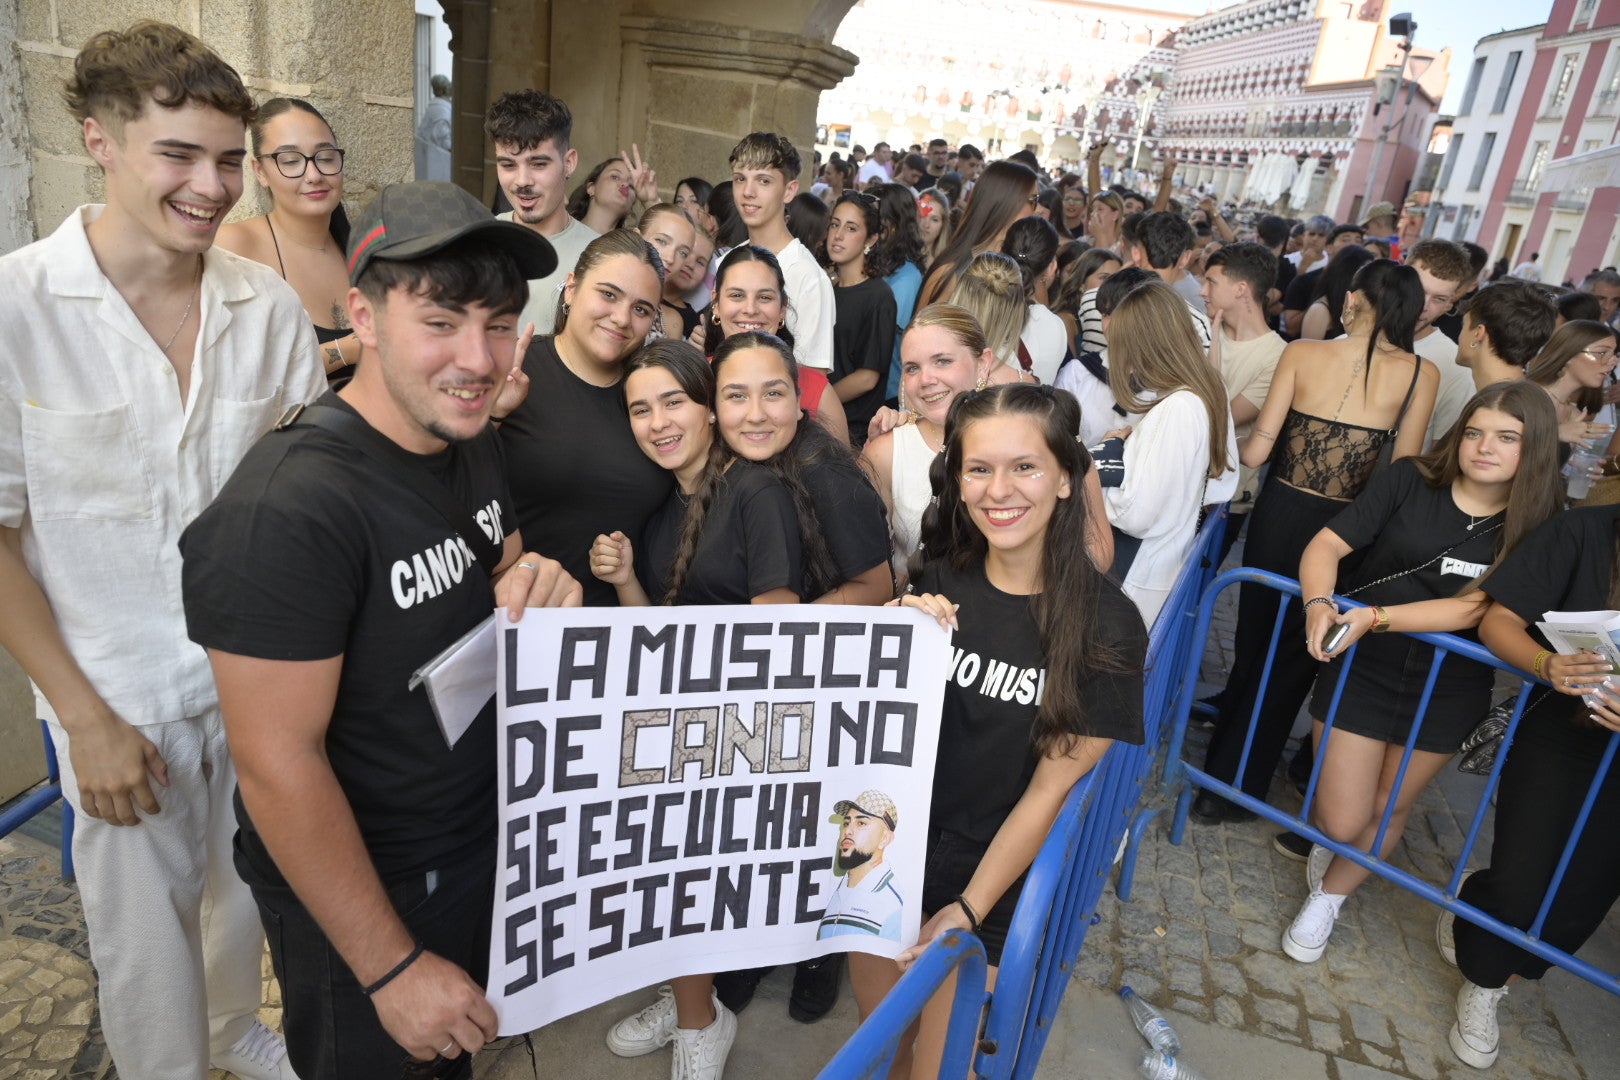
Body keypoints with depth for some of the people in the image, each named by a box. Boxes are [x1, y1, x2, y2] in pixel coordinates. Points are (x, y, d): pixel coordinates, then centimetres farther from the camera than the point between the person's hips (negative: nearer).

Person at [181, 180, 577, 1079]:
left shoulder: (473, 442, -4)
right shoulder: (290, 506, -30)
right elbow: (277, 765, -26)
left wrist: (531, 592, -14)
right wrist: (393, 968, -19)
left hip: (488, 841, 7)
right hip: (359, 894, -7)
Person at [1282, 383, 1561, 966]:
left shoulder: (1539, 527, -7)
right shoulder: (1410, 481, -8)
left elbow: (1475, 608, -18)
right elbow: (1327, 544, -12)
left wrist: (1375, 618, -30)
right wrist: (1319, 604, -32)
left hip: (1449, 691, 1)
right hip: (1363, 669, -1)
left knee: (1387, 810, 16)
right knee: (1342, 821, 2)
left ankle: (1329, 896, 42)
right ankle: (1325, 837, 40)